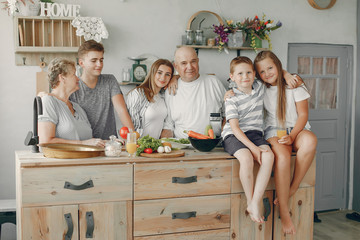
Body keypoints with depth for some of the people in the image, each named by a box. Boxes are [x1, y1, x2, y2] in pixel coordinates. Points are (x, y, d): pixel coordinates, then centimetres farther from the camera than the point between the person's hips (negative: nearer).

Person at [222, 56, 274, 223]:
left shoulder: (260, 87, 9)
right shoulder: (232, 99, -7)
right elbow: (235, 128, -14)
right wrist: (253, 147, -22)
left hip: (255, 133, 5)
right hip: (233, 136, -4)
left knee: (269, 156, -26)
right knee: (246, 158, -34)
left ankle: (255, 203, -26)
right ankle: (250, 201, -15)